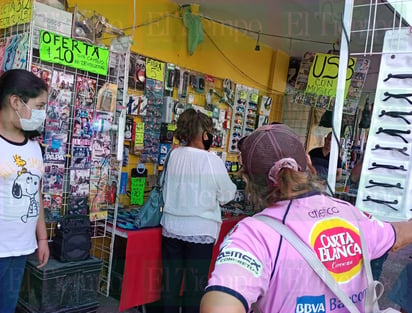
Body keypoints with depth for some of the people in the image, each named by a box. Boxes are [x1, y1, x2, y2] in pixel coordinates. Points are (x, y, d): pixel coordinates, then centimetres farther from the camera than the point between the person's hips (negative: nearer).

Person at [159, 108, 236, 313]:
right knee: (195, 285, 10)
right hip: (200, 231, -4)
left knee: (170, 281, 16)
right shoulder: (212, 161, -14)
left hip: (172, 228, 5)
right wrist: (231, 186, 17)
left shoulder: (174, 155, -2)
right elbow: (226, 195, -3)